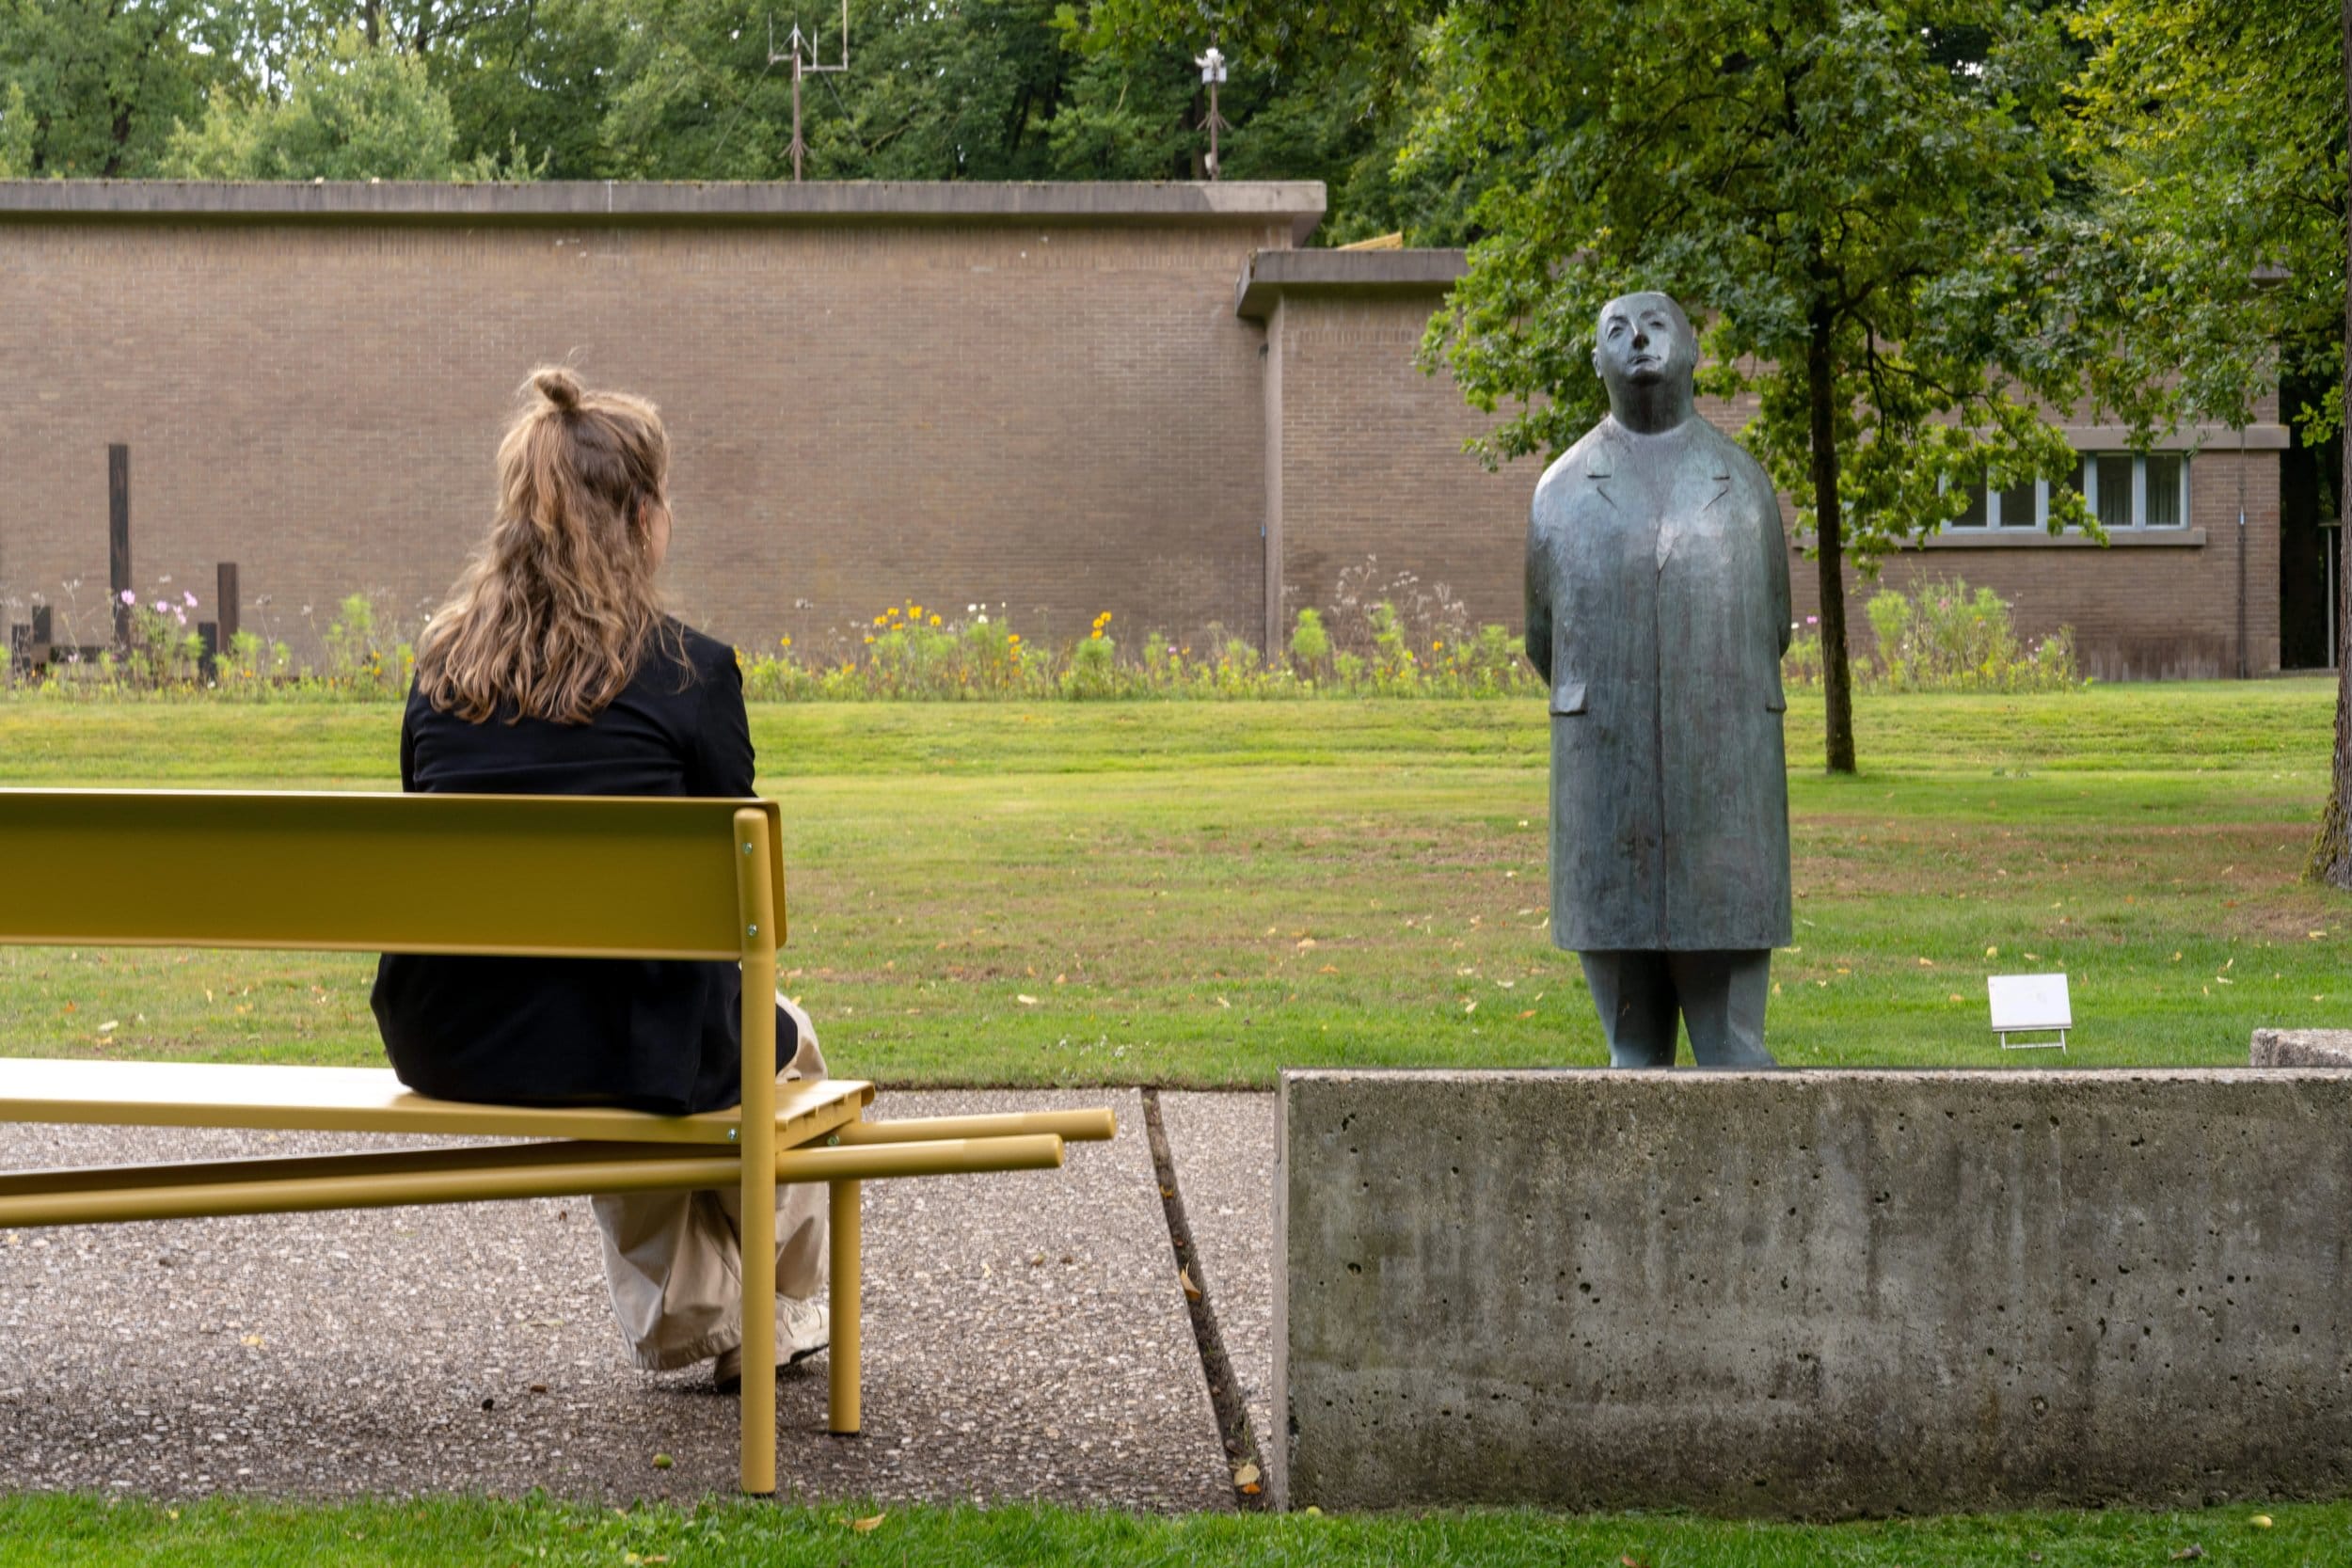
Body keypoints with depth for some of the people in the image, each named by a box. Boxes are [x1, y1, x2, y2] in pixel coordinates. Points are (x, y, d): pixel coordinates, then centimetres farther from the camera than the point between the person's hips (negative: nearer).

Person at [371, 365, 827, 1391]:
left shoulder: (440, 664, 3)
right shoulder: (688, 672, -11)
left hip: (443, 1047, 5)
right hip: (617, 1046, -5)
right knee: (779, 1040, 30)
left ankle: (679, 1329, 47)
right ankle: (768, 1331, 42)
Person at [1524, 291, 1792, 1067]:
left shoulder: (1744, 483, 5)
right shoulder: (1561, 491, 6)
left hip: (1723, 796, 0)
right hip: (1608, 797, 1)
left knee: (1733, 1050, -1)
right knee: (1635, 1051, 4)